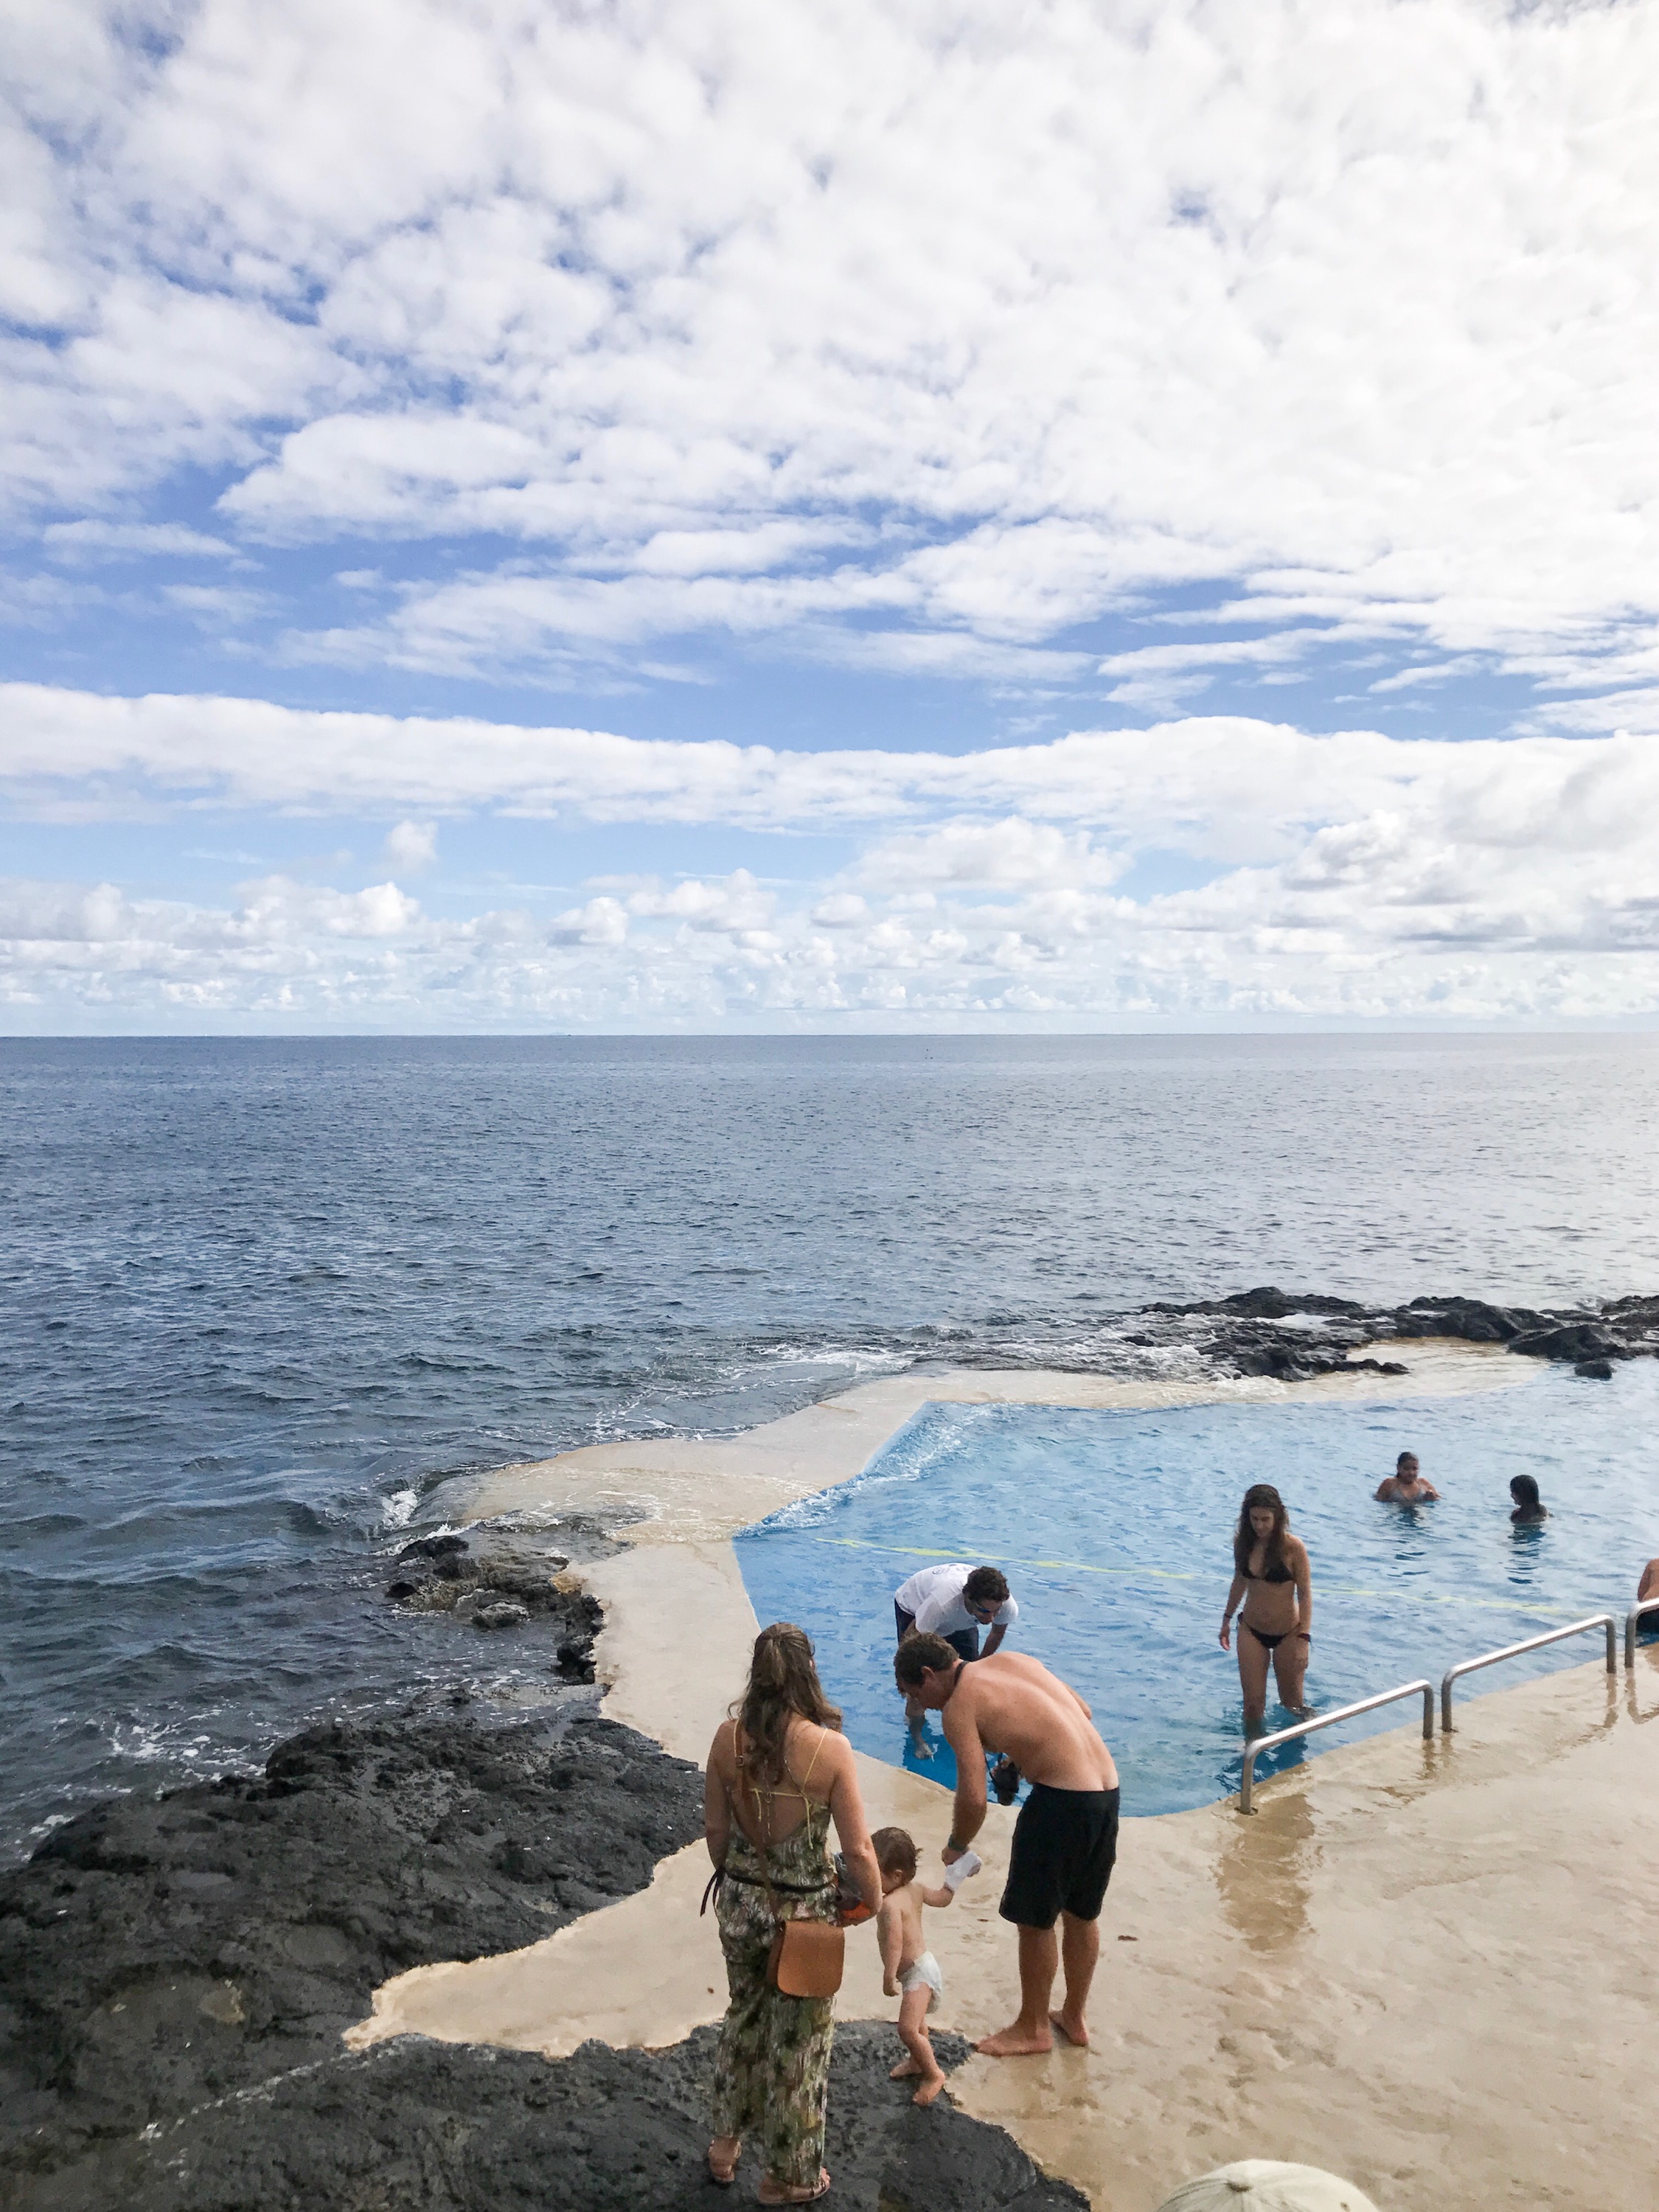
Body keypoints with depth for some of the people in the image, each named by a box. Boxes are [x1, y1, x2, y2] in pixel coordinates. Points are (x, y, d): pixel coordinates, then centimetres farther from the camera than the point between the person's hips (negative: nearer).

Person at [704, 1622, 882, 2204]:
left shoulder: (728, 1737, -12)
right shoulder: (830, 1747, -22)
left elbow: (715, 1830, 0)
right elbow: (857, 1850, -16)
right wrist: (876, 1908, 1)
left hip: (740, 1902, 4)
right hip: (805, 1910, -4)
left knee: (743, 2018, 28)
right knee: (797, 2040, 18)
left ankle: (726, 2143, 46)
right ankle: (789, 2175, 36)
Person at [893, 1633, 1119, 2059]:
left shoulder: (959, 1706, -8)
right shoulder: (1013, 1659, 14)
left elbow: (974, 1799, -13)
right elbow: (1083, 1712, 19)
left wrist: (956, 1847, 4)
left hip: (1061, 1800, -8)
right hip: (1107, 1788, 8)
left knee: (1035, 1921, 13)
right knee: (1082, 1915, 24)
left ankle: (1033, 2028, 29)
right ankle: (1074, 2018, 40)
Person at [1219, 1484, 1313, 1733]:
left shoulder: (1293, 1547, -18)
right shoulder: (1243, 1542, -6)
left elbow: (1305, 1594, -14)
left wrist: (1304, 1638, -19)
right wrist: (1227, 1619, 18)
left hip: (1287, 1634, -3)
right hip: (1251, 1631, 3)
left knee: (1292, 1704, 13)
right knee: (1253, 1704, 4)